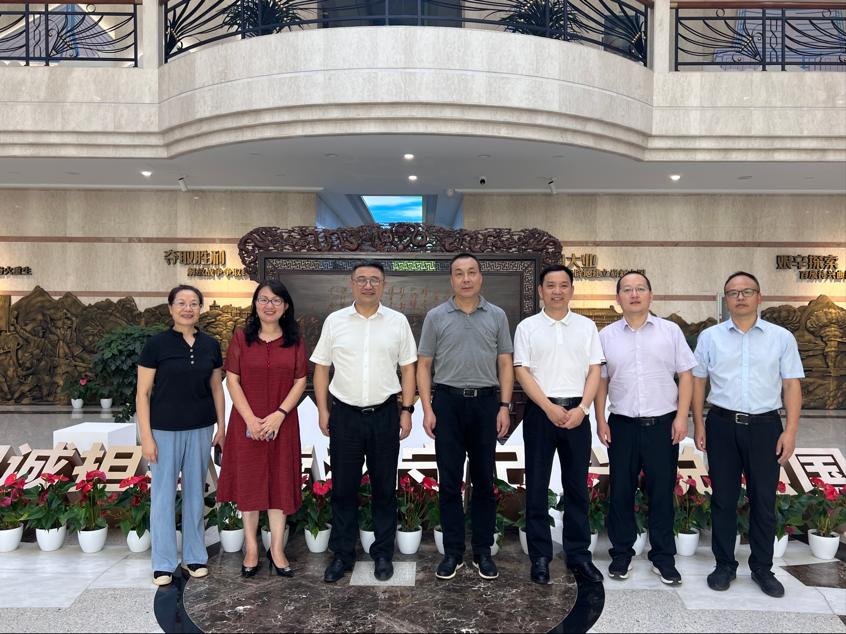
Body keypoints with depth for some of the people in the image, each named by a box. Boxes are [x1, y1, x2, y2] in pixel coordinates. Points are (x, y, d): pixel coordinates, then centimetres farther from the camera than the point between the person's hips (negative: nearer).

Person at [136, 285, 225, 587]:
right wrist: (146, 436, -10)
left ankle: (194, 556, 27)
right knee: (163, 494, 6)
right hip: (165, 430, -3)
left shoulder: (210, 345, 2)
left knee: (195, 492, 12)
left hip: (200, 429, 3)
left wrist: (221, 427, 7)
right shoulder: (156, 344, -8)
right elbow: (143, 393, -7)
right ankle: (163, 563, 20)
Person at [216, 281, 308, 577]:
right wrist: (250, 418, -12)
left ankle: (277, 549, 17)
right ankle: (251, 548, 19)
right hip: (247, 423, 0)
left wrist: (279, 415, -12)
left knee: (280, 482, 6)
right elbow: (232, 380, -2)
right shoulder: (241, 338, 1)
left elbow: (300, 381, 0)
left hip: (282, 423, 0)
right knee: (248, 481, 7)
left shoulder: (295, 341, 2)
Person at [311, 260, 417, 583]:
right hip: (344, 415, 0)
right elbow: (321, 368, 6)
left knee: (384, 487, 10)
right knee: (343, 487, 9)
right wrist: (323, 411, 1)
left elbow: (407, 369, 5)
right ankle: (342, 554, 23)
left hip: (384, 414, 0)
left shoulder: (398, 322, 2)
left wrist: (407, 410, 0)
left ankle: (383, 553, 25)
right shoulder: (334, 321, 2)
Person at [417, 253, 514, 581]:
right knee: (450, 482, 5)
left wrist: (504, 406, -3)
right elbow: (424, 366, 4)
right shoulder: (436, 317, 3)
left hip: (486, 401, 1)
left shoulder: (497, 316, 5)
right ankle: (453, 552, 17)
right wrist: (427, 409, -4)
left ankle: (483, 551, 20)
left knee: (484, 480, 8)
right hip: (448, 402, 0)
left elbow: (505, 364, 6)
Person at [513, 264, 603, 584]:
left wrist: (582, 408, -8)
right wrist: (549, 407, -12)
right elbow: (522, 371, -4)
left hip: (577, 411, 2)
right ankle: (540, 557, 16)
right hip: (540, 411, -1)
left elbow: (594, 370, 5)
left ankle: (578, 555, 20)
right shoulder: (528, 327, 2)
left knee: (577, 486, 9)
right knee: (537, 486, 4)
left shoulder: (586, 326, 8)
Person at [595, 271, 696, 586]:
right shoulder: (606, 335, 6)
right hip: (622, 424, 1)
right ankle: (621, 554, 22)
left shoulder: (670, 331, 3)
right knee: (621, 491, 8)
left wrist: (681, 417, -6)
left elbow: (686, 375, 2)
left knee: (662, 492, 6)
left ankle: (663, 557, 20)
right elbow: (600, 381, 7)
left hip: (663, 424, -1)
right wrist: (601, 421, 2)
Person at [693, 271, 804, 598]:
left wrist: (790, 431, -5)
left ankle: (762, 568, 25)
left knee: (764, 501, 9)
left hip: (765, 426, 0)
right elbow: (698, 381, 7)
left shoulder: (782, 337, 2)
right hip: (722, 425, 0)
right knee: (723, 499, 9)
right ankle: (724, 564, 23)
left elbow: (792, 385, 1)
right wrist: (699, 424, 2)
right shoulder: (710, 336, 4)